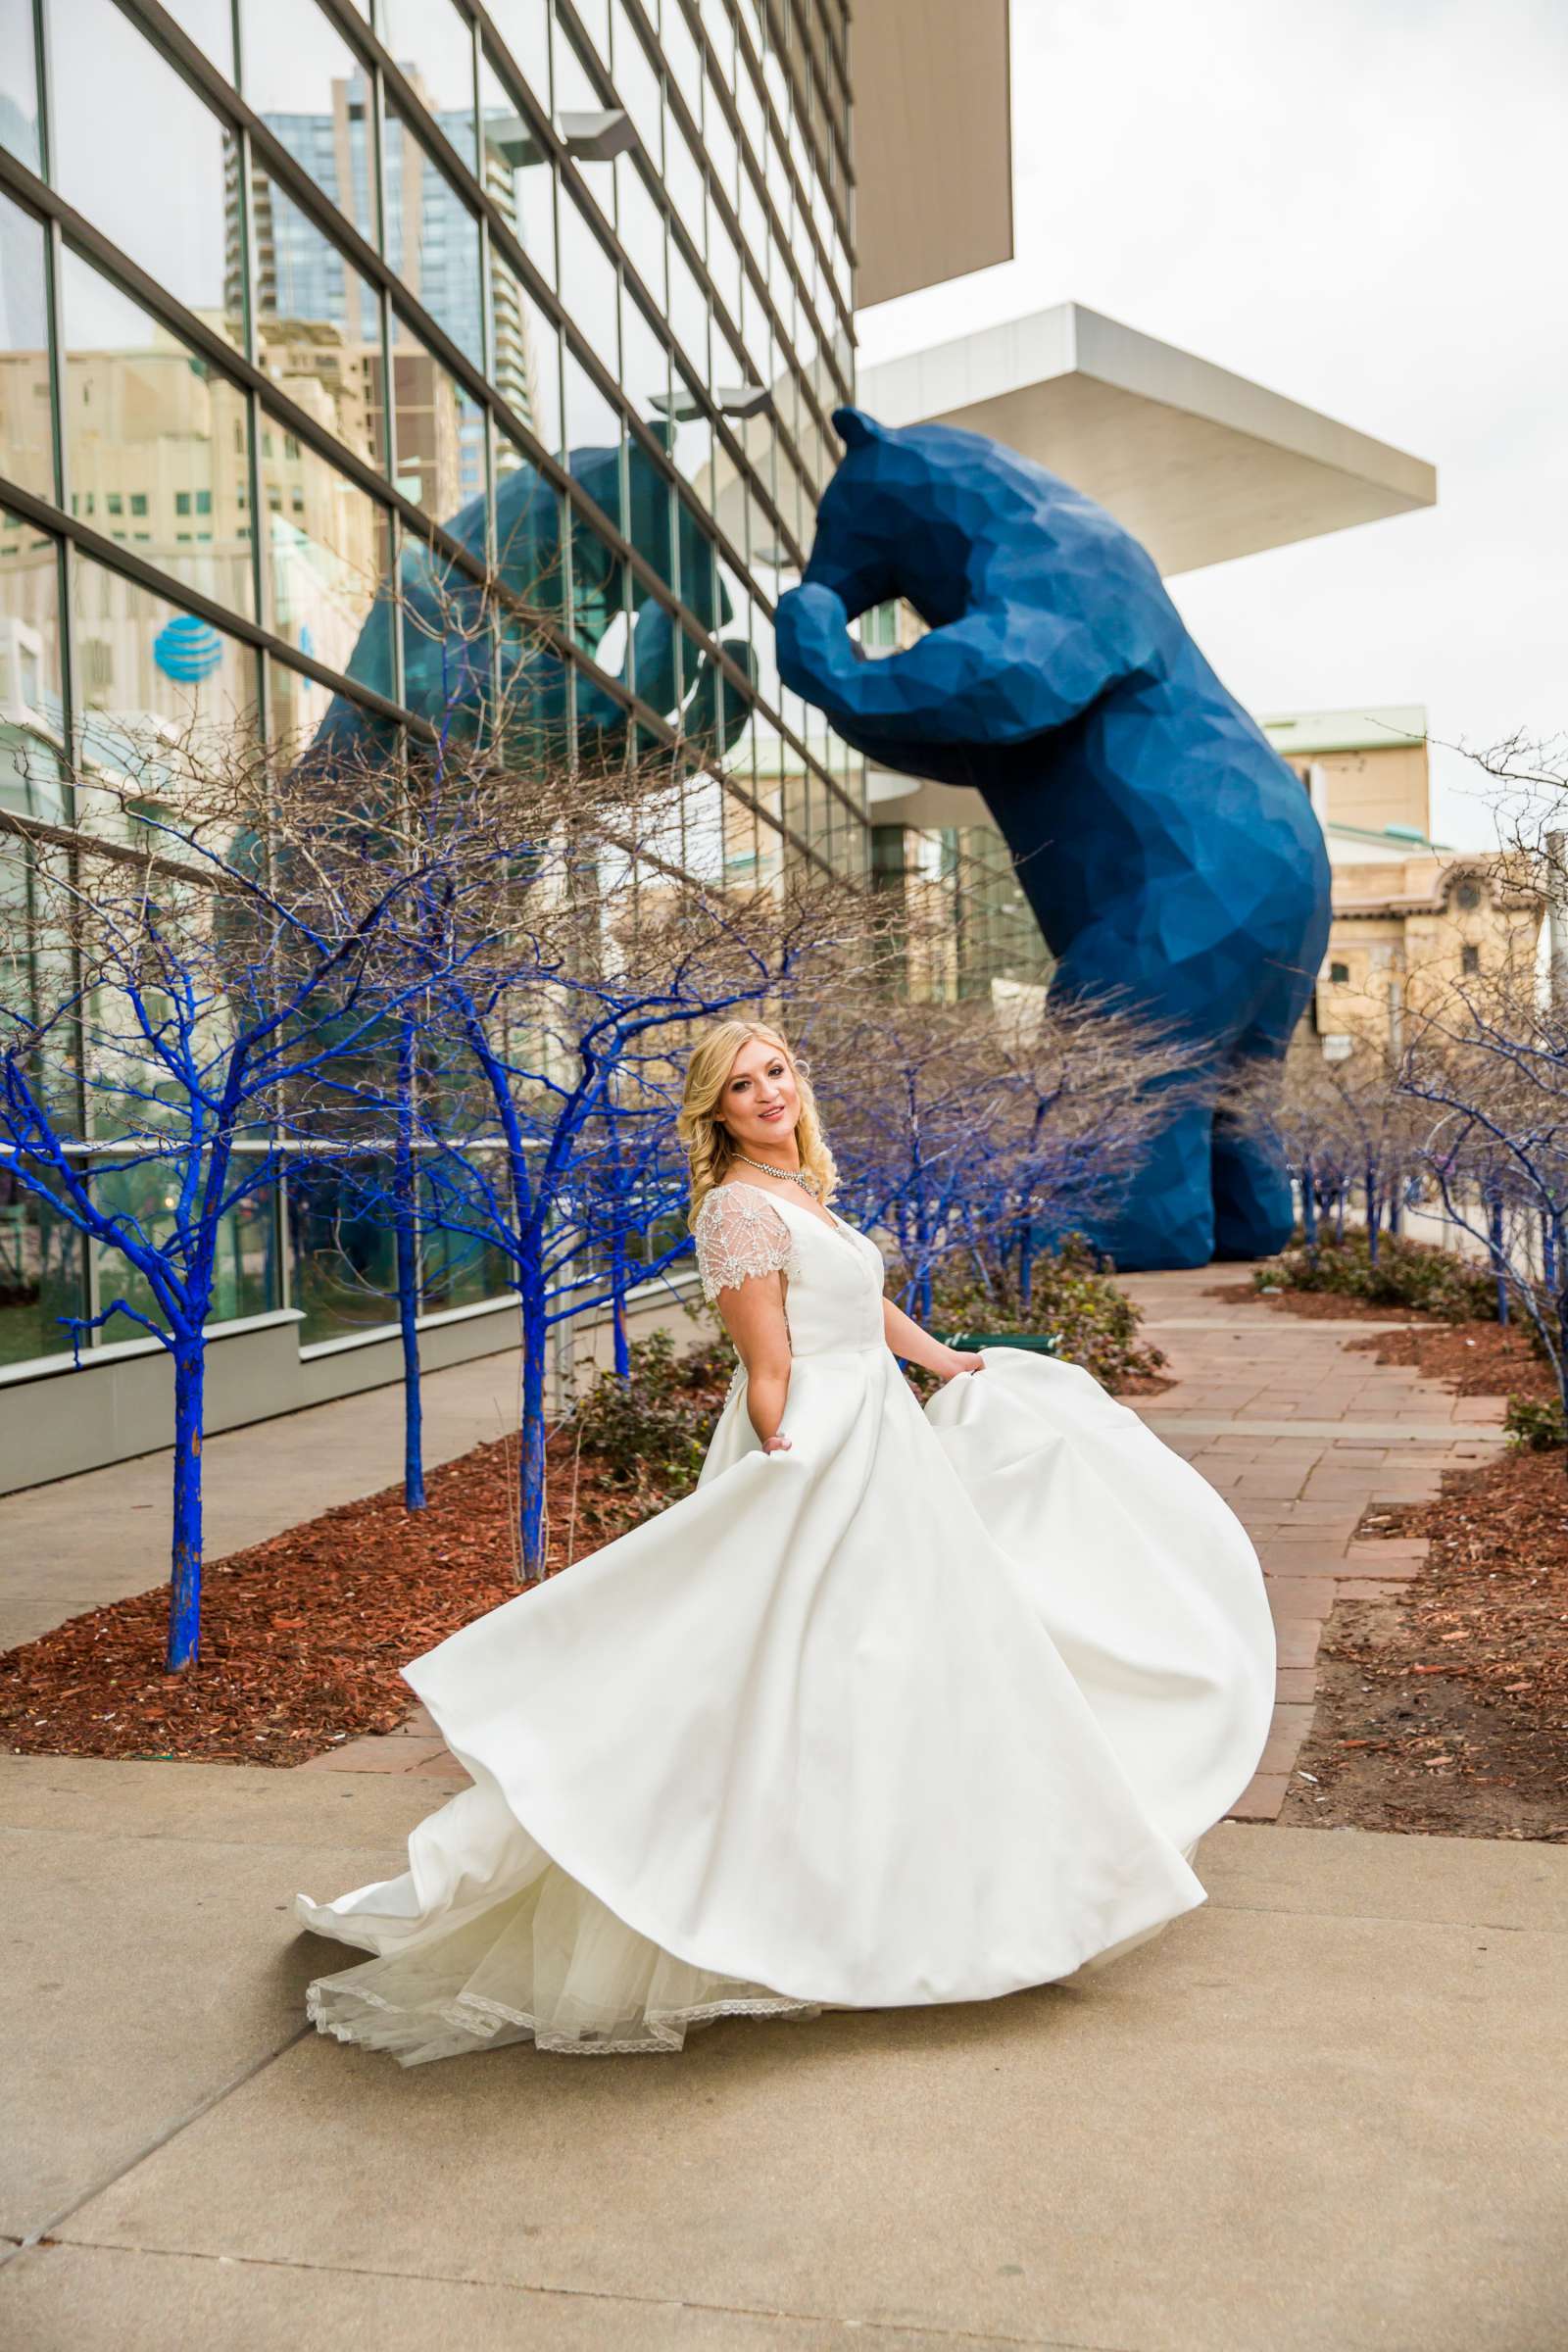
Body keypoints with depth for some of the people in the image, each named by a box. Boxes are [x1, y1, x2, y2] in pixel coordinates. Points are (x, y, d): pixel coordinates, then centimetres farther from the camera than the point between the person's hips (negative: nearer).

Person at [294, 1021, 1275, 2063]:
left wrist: (956, 1364, 38)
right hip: (820, 1460, -10)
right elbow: (770, 1375, -20)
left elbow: (867, 1306, 27)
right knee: (819, 1676, -5)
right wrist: (793, 1492, -21)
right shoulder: (740, 1206, -16)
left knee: (908, 1658, 19)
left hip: (880, 1443, 10)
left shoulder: (803, 1193, 11)